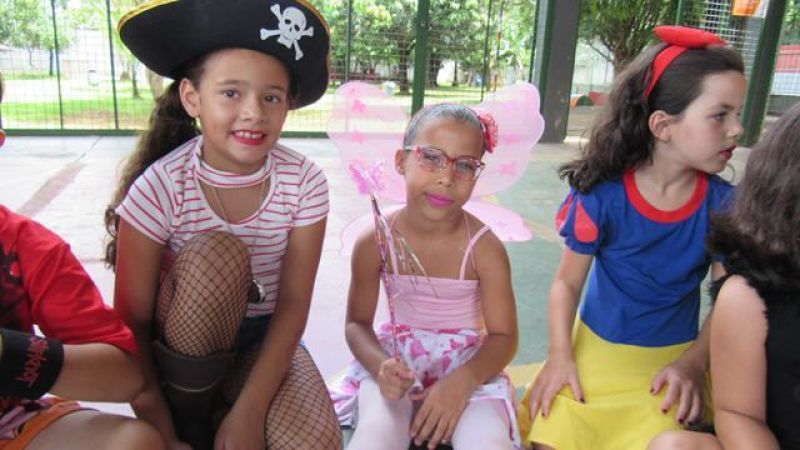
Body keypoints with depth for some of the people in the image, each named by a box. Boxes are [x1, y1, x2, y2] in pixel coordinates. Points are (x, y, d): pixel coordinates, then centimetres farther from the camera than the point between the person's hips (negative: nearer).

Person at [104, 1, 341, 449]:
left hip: (263, 340, 2)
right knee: (216, 254, -32)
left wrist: (248, 412, -21)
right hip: (180, 346, -1)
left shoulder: (304, 182, -16)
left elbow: (293, 303, -15)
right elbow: (132, 323, -16)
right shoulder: (159, 187, -21)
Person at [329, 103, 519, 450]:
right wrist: (380, 366, -24)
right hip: (397, 361, 0)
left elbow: (503, 337, -9)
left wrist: (462, 381, -27)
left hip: (467, 363, 1)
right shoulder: (374, 243, -11)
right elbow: (357, 323, -2)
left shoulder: (484, 249, -14)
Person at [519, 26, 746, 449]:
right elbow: (567, 281, -7)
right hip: (595, 350, -1)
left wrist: (693, 364, -13)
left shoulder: (723, 203, -10)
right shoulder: (602, 195, -16)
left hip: (671, 359, 1)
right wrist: (560, 355, -15)